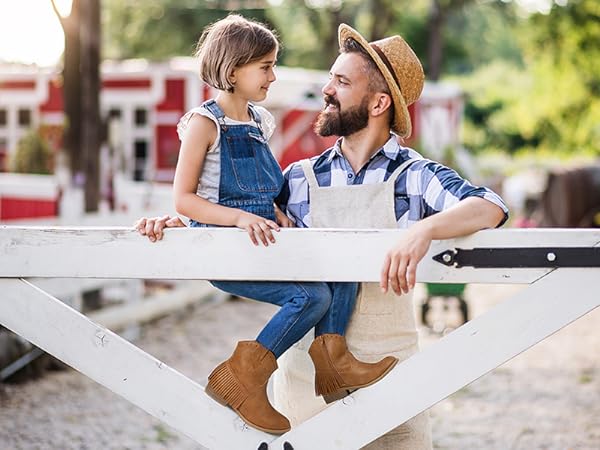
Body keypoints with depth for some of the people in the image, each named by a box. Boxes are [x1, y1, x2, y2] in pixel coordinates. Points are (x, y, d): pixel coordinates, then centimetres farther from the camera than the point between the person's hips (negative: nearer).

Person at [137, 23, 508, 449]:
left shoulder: (413, 175, -5)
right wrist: (180, 221, -1)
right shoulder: (302, 179, 6)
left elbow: (491, 207, -21)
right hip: (306, 373, 3)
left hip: (387, 369, -3)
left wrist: (424, 229, -39)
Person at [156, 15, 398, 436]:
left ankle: (332, 356, -9)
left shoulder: (259, 121, 14)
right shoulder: (205, 123, -9)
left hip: (260, 242, 7)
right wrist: (239, 218, -26)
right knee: (312, 295, -22)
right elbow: (184, 198, -13)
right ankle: (241, 377, -14)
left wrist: (276, 214, 4)